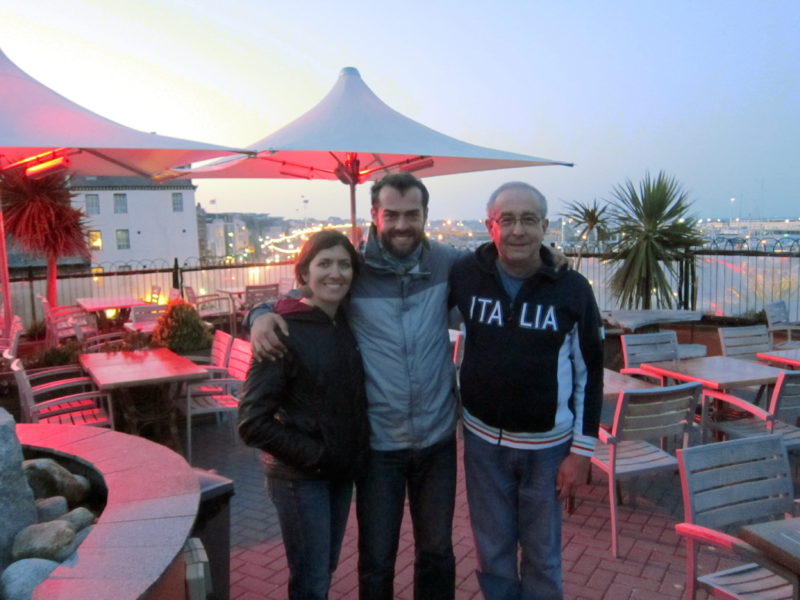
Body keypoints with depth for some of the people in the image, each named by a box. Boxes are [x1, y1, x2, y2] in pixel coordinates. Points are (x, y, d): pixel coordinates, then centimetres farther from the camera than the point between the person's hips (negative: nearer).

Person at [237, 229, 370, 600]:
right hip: (301, 479, -6)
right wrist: (313, 455, -17)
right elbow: (253, 423, -20)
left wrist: (356, 455, 2)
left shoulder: (348, 326, 1)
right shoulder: (285, 333, -18)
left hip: (342, 473, 6)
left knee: (326, 570, 21)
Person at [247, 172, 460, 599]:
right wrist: (261, 316, -21)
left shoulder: (448, 264, -5)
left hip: (437, 438, 2)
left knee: (437, 551, 21)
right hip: (379, 442, -1)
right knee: (376, 559, 16)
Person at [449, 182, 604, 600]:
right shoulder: (465, 275, -9)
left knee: (542, 554, 15)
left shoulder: (572, 290, -10)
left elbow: (589, 374, -4)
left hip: (547, 445, -1)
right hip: (484, 440, 1)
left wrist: (581, 451, -5)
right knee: (492, 552, 16)